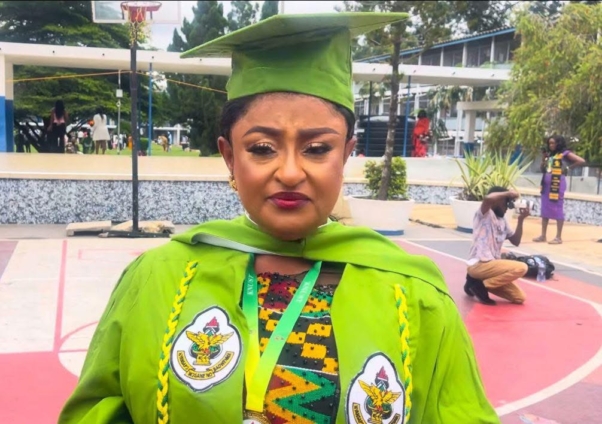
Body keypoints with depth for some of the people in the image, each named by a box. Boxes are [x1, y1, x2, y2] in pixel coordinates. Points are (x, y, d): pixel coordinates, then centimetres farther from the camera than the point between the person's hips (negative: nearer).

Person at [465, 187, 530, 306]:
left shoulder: (502, 221, 18)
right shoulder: (485, 214, -7)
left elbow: (516, 241, 17)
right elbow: (488, 198, -30)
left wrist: (521, 220, 7)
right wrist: (508, 193, -14)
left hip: (492, 265, 9)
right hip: (479, 265, -9)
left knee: (519, 297, 7)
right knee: (521, 268, -22)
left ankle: (477, 282, 12)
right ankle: (481, 285, -9)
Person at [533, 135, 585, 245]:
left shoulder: (564, 153, -6)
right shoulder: (549, 155, 14)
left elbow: (581, 161, -14)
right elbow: (543, 170, 16)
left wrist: (568, 167, -8)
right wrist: (543, 159, 3)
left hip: (557, 185, -7)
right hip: (546, 184, 7)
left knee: (558, 210, -4)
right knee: (544, 210, 8)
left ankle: (558, 237, 0)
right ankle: (543, 235, 15)